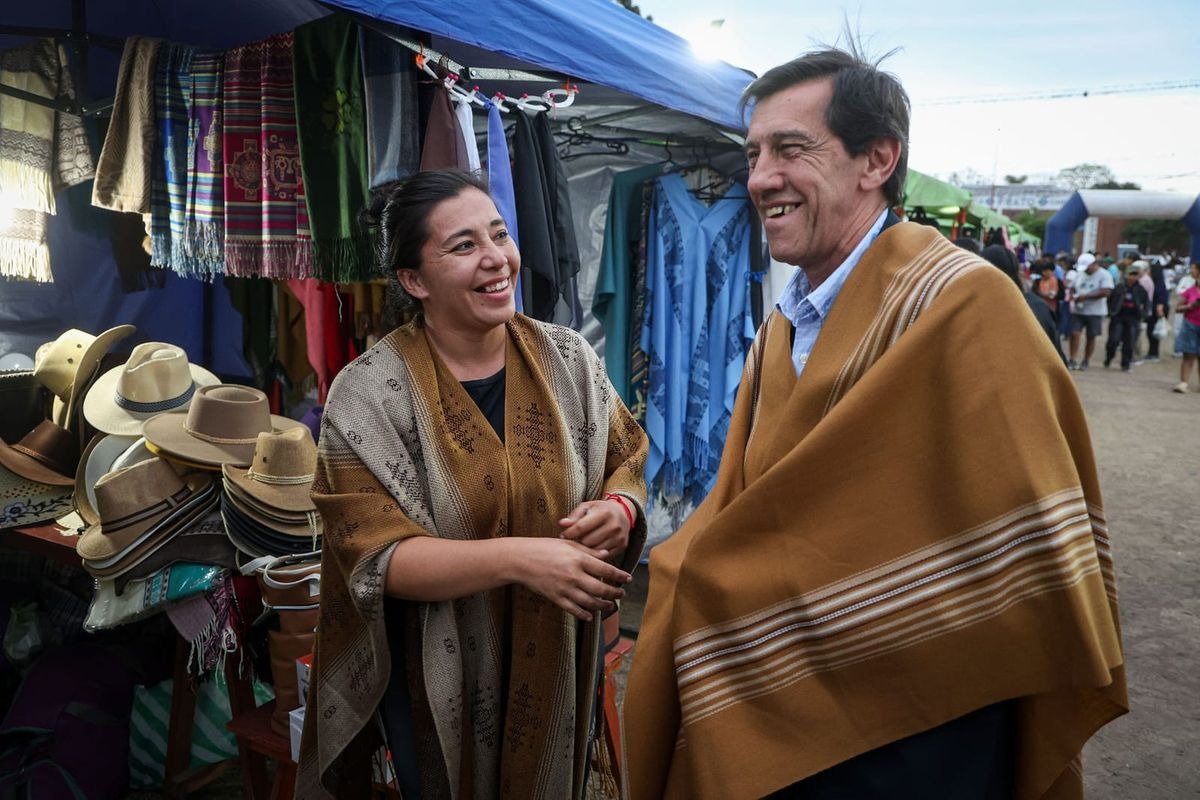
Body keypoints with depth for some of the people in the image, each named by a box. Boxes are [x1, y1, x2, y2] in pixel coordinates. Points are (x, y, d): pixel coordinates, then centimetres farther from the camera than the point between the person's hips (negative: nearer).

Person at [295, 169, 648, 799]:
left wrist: (618, 510, -21)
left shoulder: (568, 358, -6)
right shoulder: (367, 394, -16)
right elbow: (376, 555, -20)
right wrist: (519, 558, -32)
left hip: (557, 664, 4)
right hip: (439, 679, -3)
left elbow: (628, 463, 3)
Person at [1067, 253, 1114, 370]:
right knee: (1074, 334, -8)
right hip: (1078, 311, 4)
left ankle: (1085, 362, 14)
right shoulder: (1079, 274, 12)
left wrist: (1085, 296, -21)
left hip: (1095, 312, -4)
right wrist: (1072, 295, -5)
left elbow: (1105, 292, -18)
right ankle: (1072, 360, -5)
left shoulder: (1104, 275, -6)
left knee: (1091, 337, 5)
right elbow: (1073, 288, 20)